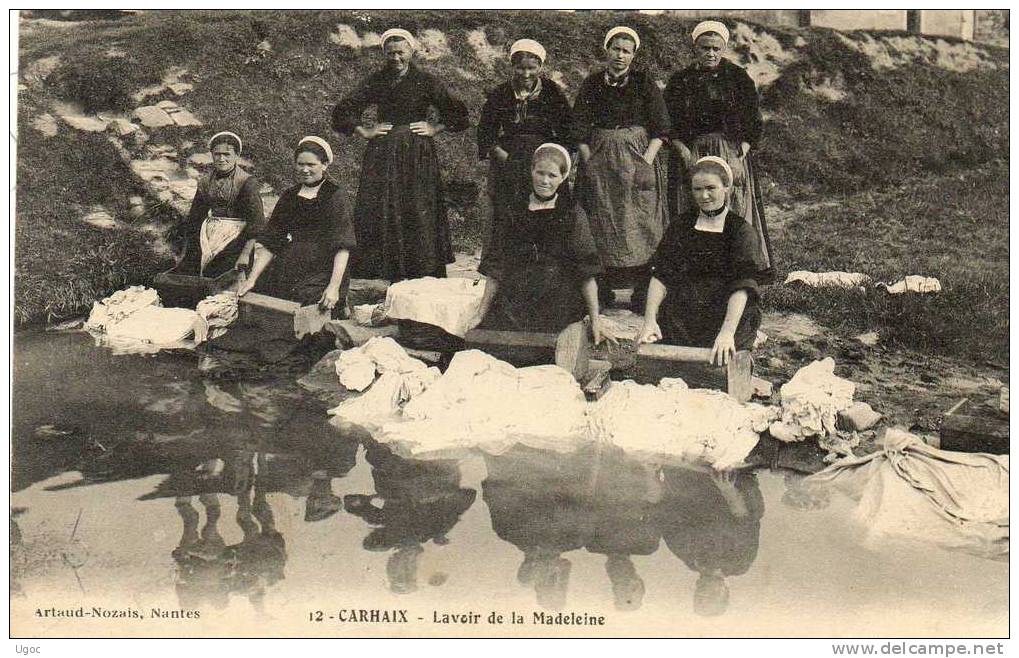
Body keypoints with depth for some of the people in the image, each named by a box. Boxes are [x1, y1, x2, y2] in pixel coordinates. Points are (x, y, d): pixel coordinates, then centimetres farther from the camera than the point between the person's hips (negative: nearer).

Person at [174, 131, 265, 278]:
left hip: (236, 235, -5)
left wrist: (245, 254, -19)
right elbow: (194, 217, 19)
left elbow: (257, 222, -11)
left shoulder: (246, 182, -6)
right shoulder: (205, 182, 12)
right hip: (209, 233, 5)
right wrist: (187, 252, 13)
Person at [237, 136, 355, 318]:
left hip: (322, 271, -5)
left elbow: (343, 246, -8)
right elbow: (269, 243, 15)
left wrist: (334, 287, -19)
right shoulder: (289, 197, 17)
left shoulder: (333, 195, 1)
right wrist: (251, 279, 5)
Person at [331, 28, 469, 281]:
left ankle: (424, 278, 1)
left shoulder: (425, 81, 3)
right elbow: (344, 110, 10)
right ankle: (383, 277, 4)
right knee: (379, 212, -2)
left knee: (419, 213, -4)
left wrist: (434, 128, -6)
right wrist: (365, 131, 0)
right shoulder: (376, 81, 8)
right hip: (382, 158, 2)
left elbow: (457, 114, 3)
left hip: (418, 157, -2)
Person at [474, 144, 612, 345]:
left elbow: (586, 272, 4)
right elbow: (496, 268, 14)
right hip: (513, 300, 3)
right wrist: (481, 313, 10)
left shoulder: (572, 215, 6)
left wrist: (595, 319, -1)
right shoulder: (516, 211, 14)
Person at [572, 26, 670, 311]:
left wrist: (646, 160, -12)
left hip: (638, 158, -1)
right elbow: (580, 128, 5)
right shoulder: (592, 84, 7)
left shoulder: (644, 83, 4)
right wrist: (590, 162, -7)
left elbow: (661, 127, 0)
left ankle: (642, 291, -2)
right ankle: (602, 291, 5)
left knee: (639, 224, -4)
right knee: (602, 225, 0)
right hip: (599, 161, 1)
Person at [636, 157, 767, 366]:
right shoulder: (680, 227, 14)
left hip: (728, 317, -2)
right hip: (680, 314, 2)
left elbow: (741, 287, -11)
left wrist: (727, 332, -26)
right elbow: (660, 276, 3)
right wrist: (649, 321, -12)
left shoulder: (741, 230, 3)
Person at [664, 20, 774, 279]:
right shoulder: (679, 81, 7)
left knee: (735, 217, -4)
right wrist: (686, 155, -11)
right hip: (691, 154, 1)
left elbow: (753, 124, 1)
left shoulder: (739, 78, 4)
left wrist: (740, 157, -12)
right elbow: (670, 126, 4)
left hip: (732, 153, -1)